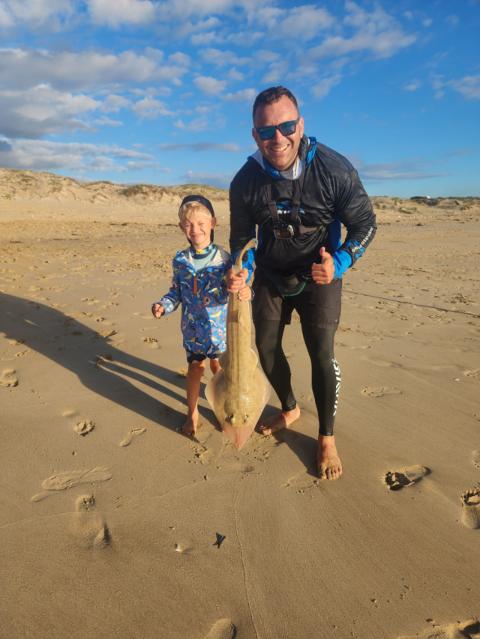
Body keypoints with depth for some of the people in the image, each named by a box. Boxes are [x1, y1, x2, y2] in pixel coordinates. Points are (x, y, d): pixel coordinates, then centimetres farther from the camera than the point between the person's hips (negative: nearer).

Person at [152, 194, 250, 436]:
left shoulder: (223, 258, -12)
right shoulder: (180, 260, -2)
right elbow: (176, 291, 6)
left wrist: (244, 293, -34)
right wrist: (163, 305, -11)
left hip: (219, 325, -1)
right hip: (192, 326, 2)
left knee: (218, 366, 13)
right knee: (195, 366, 9)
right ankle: (192, 412, 28)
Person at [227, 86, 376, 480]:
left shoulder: (334, 169, -21)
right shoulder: (246, 181, -14)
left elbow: (364, 223, -11)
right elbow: (241, 237, -1)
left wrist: (340, 262, -28)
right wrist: (241, 270, -22)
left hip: (319, 274, -3)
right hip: (270, 274, 4)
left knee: (321, 352, -9)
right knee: (266, 347, 6)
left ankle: (327, 438, 13)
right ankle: (290, 409, 35)